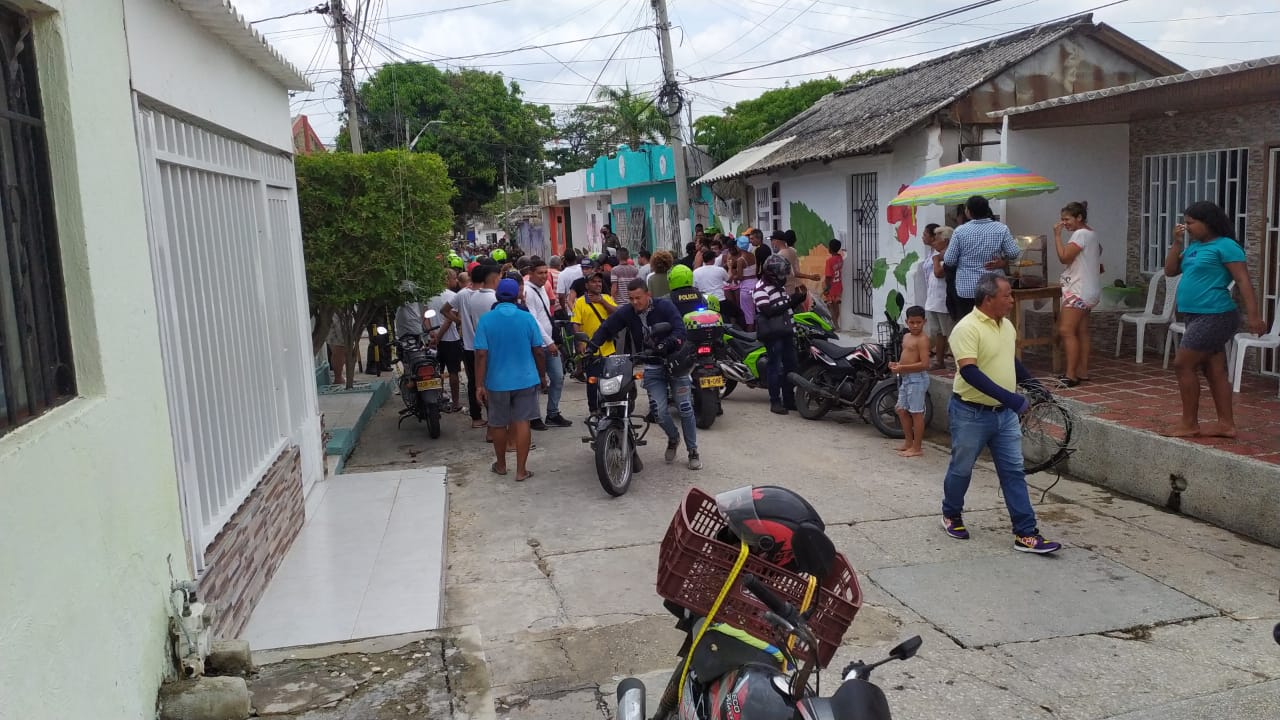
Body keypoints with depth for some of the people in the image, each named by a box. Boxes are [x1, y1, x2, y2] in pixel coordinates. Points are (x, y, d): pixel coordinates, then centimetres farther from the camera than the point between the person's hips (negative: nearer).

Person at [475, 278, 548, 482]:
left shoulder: (486, 320, -8)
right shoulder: (527, 318, -6)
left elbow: (481, 354, -12)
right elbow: (538, 352, -2)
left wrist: (480, 385, -7)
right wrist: (542, 376, 12)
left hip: (497, 381, 0)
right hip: (525, 380, 0)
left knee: (498, 424, 15)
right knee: (522, 423, 3)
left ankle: (501, 465, 30)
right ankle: (521, 470, 3)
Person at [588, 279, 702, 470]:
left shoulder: (664, 306, -11)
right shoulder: (626, 313, -2)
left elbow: (680, 330, -20)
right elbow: (606, 329, 0)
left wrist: (666, 344, -38)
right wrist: (591, 347, -15)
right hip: (652, 367, 2)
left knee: (685, 409, -2)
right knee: (659, 411, -8)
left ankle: (693, 451, 14)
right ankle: (673, 438, 24)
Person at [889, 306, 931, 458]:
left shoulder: (922, 339, -15)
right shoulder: (907, 337, 12)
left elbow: (924, 364, -23)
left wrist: (902, 368, -26)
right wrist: (897, 365, 4)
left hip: (917, 378, -10)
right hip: (905, 378, 10)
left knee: (916, 413, -2)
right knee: (901, 410, 17)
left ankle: (917, 448, 5)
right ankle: (908, 442, 30)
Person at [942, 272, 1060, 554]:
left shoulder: (1007, 325, 8)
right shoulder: (967, 328, -19)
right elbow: (969, 372, -29)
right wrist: (1009, 397, -33)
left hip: (1005, 413, 7)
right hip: (971, 414, -7)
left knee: (1014, 472, 4)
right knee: (961, 469, 11)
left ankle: (1025, 534, 6)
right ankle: (951, 515, 34)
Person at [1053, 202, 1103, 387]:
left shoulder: (1081, 234, -13)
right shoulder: (1091, 234, 18)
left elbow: (1064, 257, -21)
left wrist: (1057, 235, -16)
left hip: (1079, 291, -11)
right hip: (1086, 291, 11)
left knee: (1066, 330, -15)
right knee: (1081, 331, 11)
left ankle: (1071, 375, -18)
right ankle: (1083, 371, 13)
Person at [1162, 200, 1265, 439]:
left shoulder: (1225, 246, -11)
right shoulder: (1194, 247, 14)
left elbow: (1243, 281, -15)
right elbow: (1170, 271, 15)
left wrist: (1254, 316, -21)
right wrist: (1177, 243, 3)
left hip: (1215, 317, -9)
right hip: (1198, 317, 9)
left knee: (1183, 365, -8)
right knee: (1214, 371, 10)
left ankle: (1189, 423, 0)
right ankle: (1226, 424, 15)